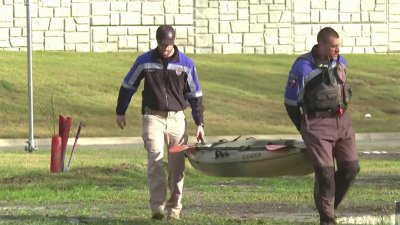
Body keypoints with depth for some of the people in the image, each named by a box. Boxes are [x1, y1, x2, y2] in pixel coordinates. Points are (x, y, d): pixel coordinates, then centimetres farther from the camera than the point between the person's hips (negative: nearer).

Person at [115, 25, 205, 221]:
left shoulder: (186, 64, 0)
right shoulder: (145, 61, -2)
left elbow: (195, 95, 7)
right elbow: (128, 86, 11)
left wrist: (199, 123, 4)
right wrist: (120, 112, 14)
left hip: (177, 118, 2)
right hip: (153, 118, -2)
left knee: (177, 165, 3)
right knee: (155, 160, -16)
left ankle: (174, 208, 13)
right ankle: (157, 207, -19)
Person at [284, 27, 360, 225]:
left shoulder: (341, 62, 6)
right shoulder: (303, 67, -12)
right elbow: (291, 102, -5)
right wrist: (305, 129, 4)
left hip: (342, 121, 6)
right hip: (317, 124, -6)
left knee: (351, 168, 0)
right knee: (325, 173, -9)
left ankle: (330, 205, 22)